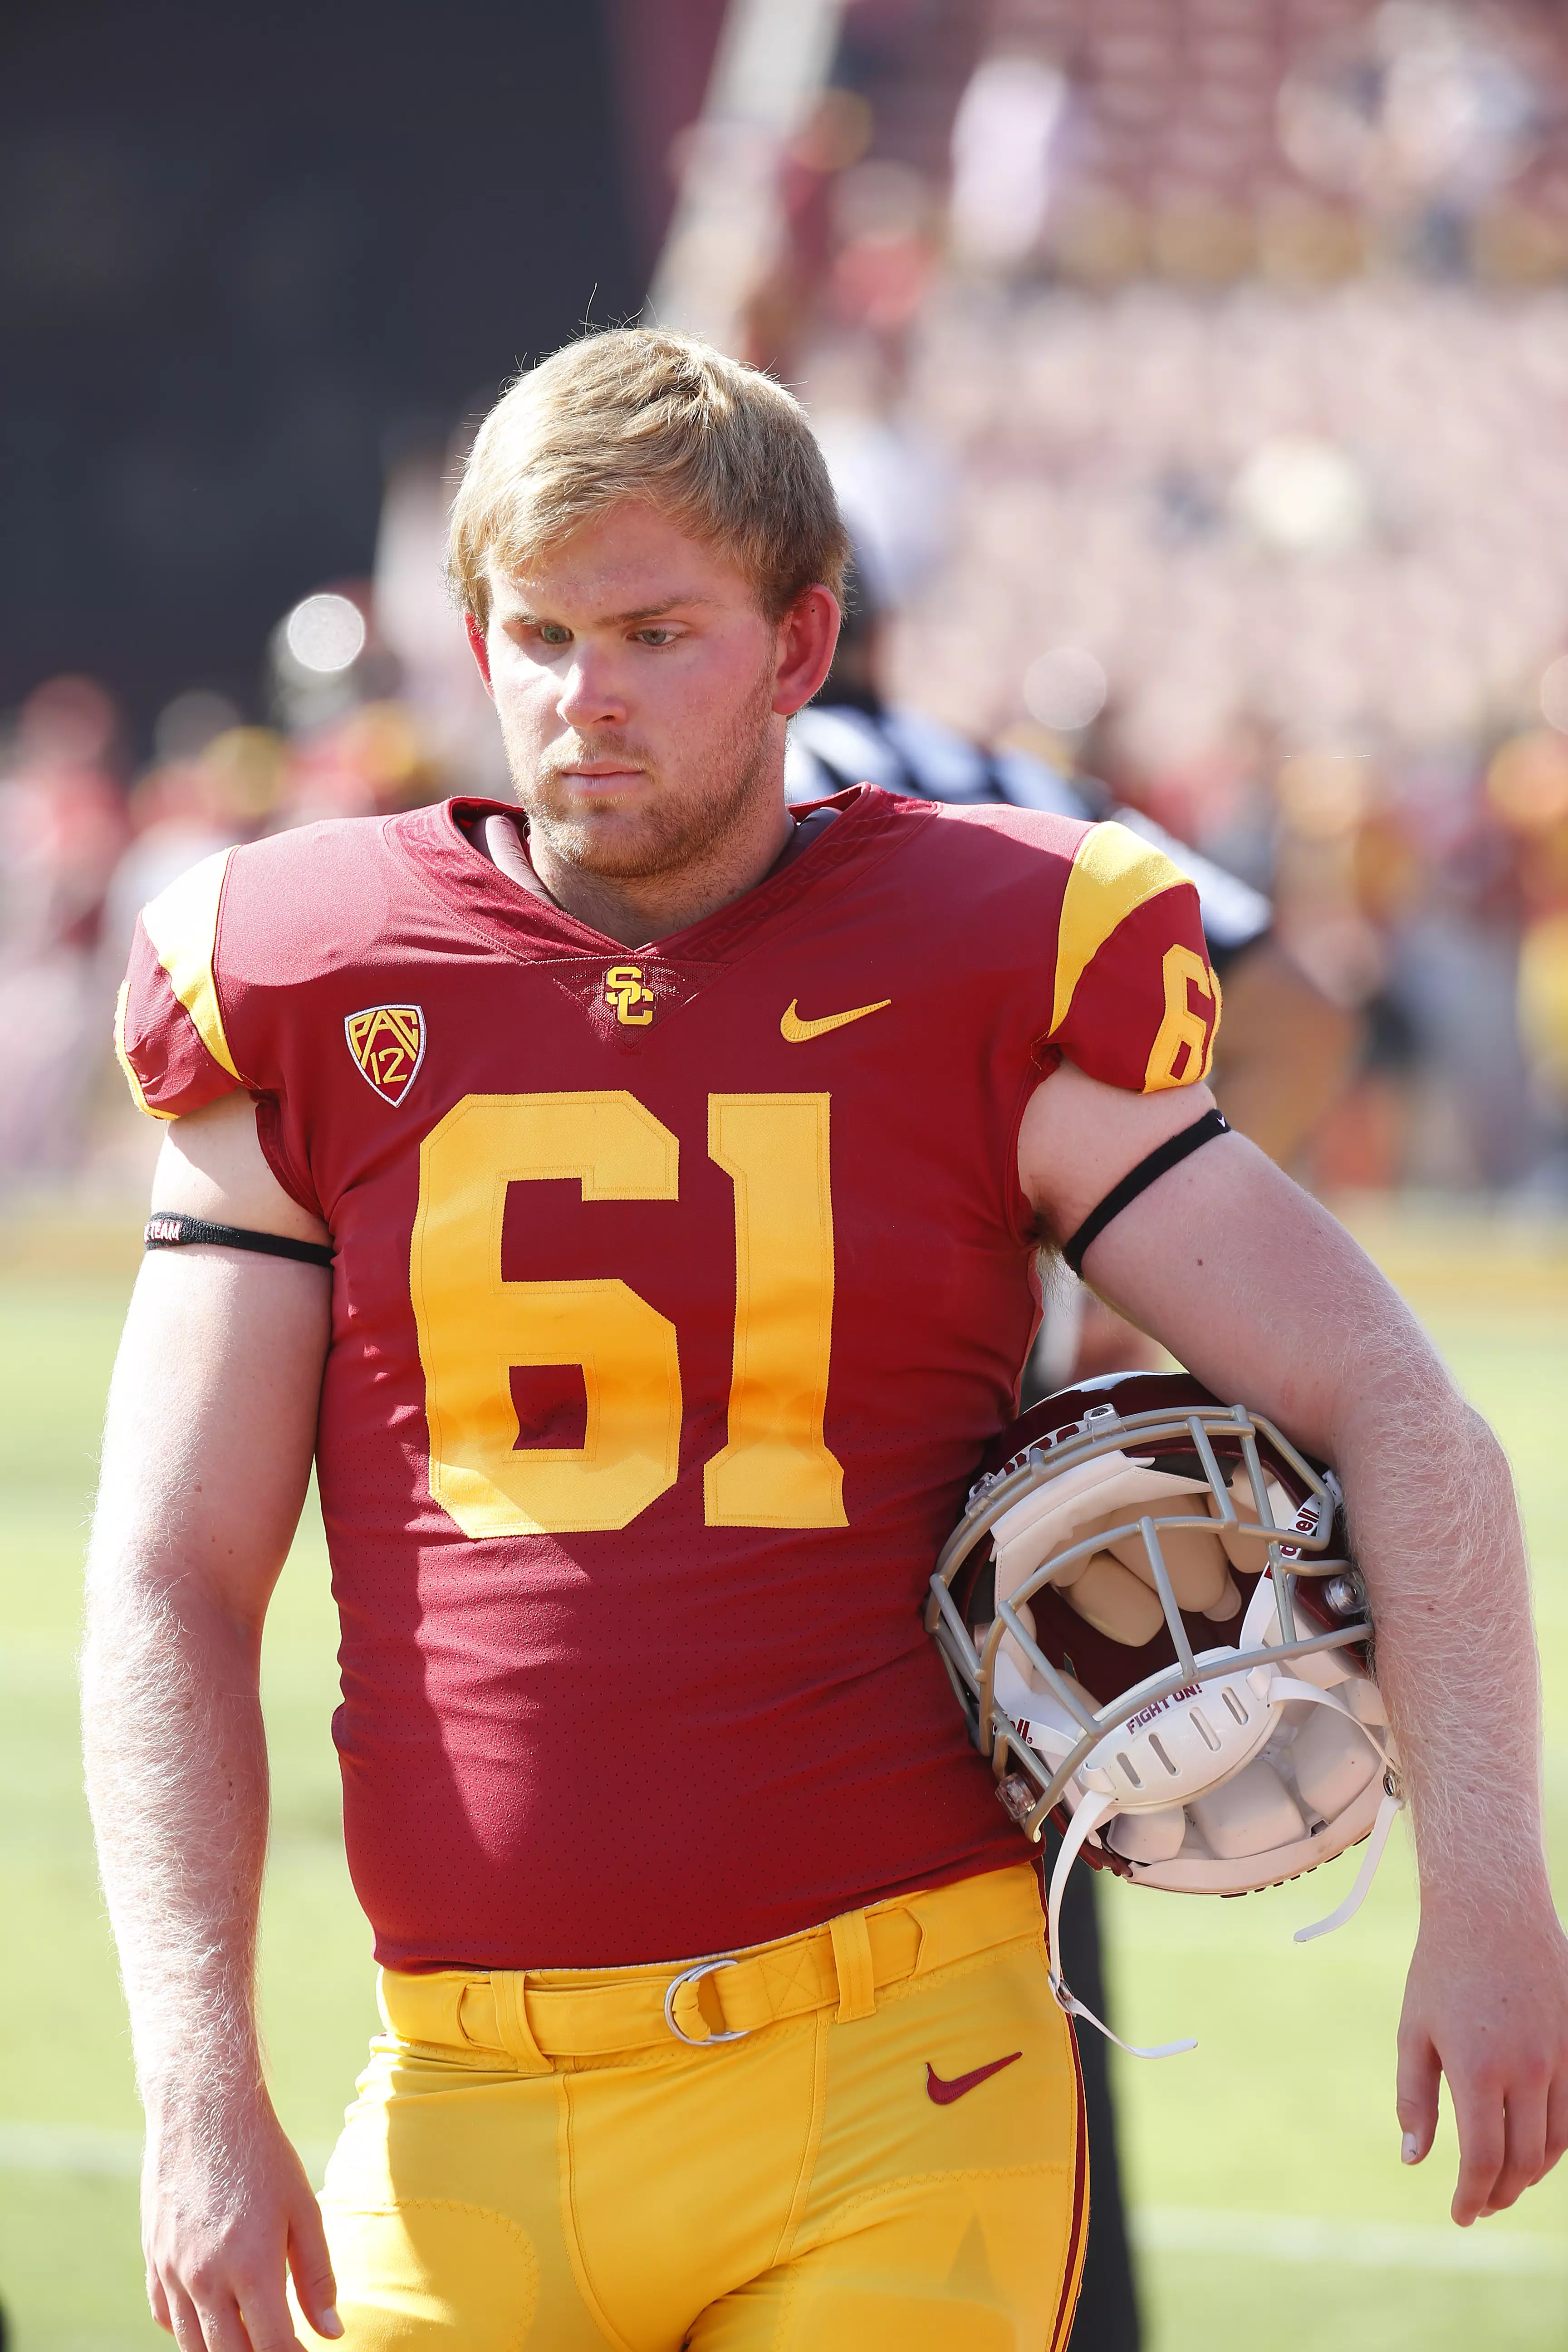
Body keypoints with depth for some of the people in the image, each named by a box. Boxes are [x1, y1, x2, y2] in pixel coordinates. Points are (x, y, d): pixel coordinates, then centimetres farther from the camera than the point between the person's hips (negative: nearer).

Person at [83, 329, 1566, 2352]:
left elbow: (1401, 1425, 1)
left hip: (892, 2104, -1)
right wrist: (198, 2086, -4)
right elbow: (170, 1585, 6)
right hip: (472, 2114, 2)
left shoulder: (982, 987, 3)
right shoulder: (313, 1005, 7)